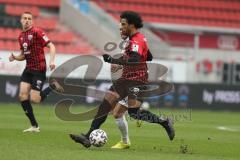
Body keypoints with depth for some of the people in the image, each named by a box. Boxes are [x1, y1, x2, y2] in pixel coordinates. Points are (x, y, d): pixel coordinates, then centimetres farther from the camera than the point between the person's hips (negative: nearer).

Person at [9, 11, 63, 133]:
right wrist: (15, 57, 1)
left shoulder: (37, 32, -11)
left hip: (39, 69, -7)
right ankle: (34, 126, 2)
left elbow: (51, 46, -13)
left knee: (34, 99, -12)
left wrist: (52, 61, -27)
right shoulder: (21, 36, 12)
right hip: (28, 69, 7)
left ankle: (52, 86, 16)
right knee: (22, 96, -6)